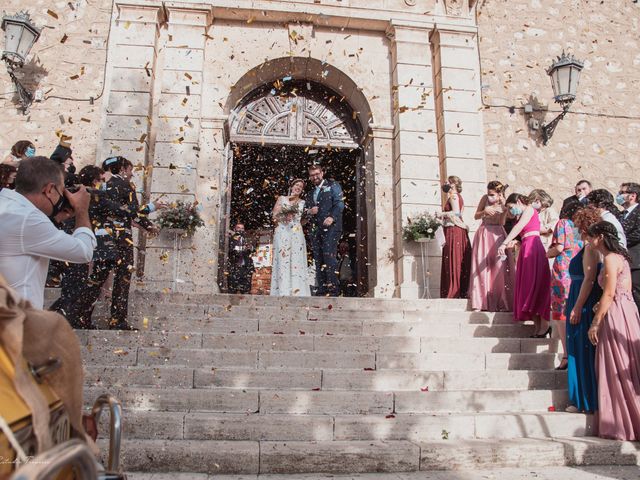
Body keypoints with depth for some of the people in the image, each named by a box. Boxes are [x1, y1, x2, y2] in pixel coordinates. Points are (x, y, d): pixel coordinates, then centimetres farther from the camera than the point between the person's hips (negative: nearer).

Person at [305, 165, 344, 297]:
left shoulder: (333, 185, 9)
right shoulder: (310, 193, 26)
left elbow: (340, 203, -3)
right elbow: (306, 210, 29)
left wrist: (332, 217, -19)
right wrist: (309, 212, 3)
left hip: (330, 226, -6)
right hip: (316, 229, 6)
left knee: (329, 256, -17)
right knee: (318, 260, 1)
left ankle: (333, 289, -17)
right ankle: (321, 289, 2)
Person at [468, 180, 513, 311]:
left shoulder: (504, 202, -4)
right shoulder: (485, 198, -2)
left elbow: (502, 222, -12)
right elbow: (476, 216, 4)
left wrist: (503, 208, -23)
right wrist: (485, 211, -15)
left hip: (497, 235, -1)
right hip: (483, 234, 1)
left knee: (498, 267, -4)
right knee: (482, 267, -2)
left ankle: (499, 302, 2)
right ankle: (482, 301, 2)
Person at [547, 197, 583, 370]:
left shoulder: (563, 223, 4)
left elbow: (559, 247, -6)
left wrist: (548, 253, 12)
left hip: (563, 269, -5)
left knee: (559, 311, -2)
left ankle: (567, 355, -8)